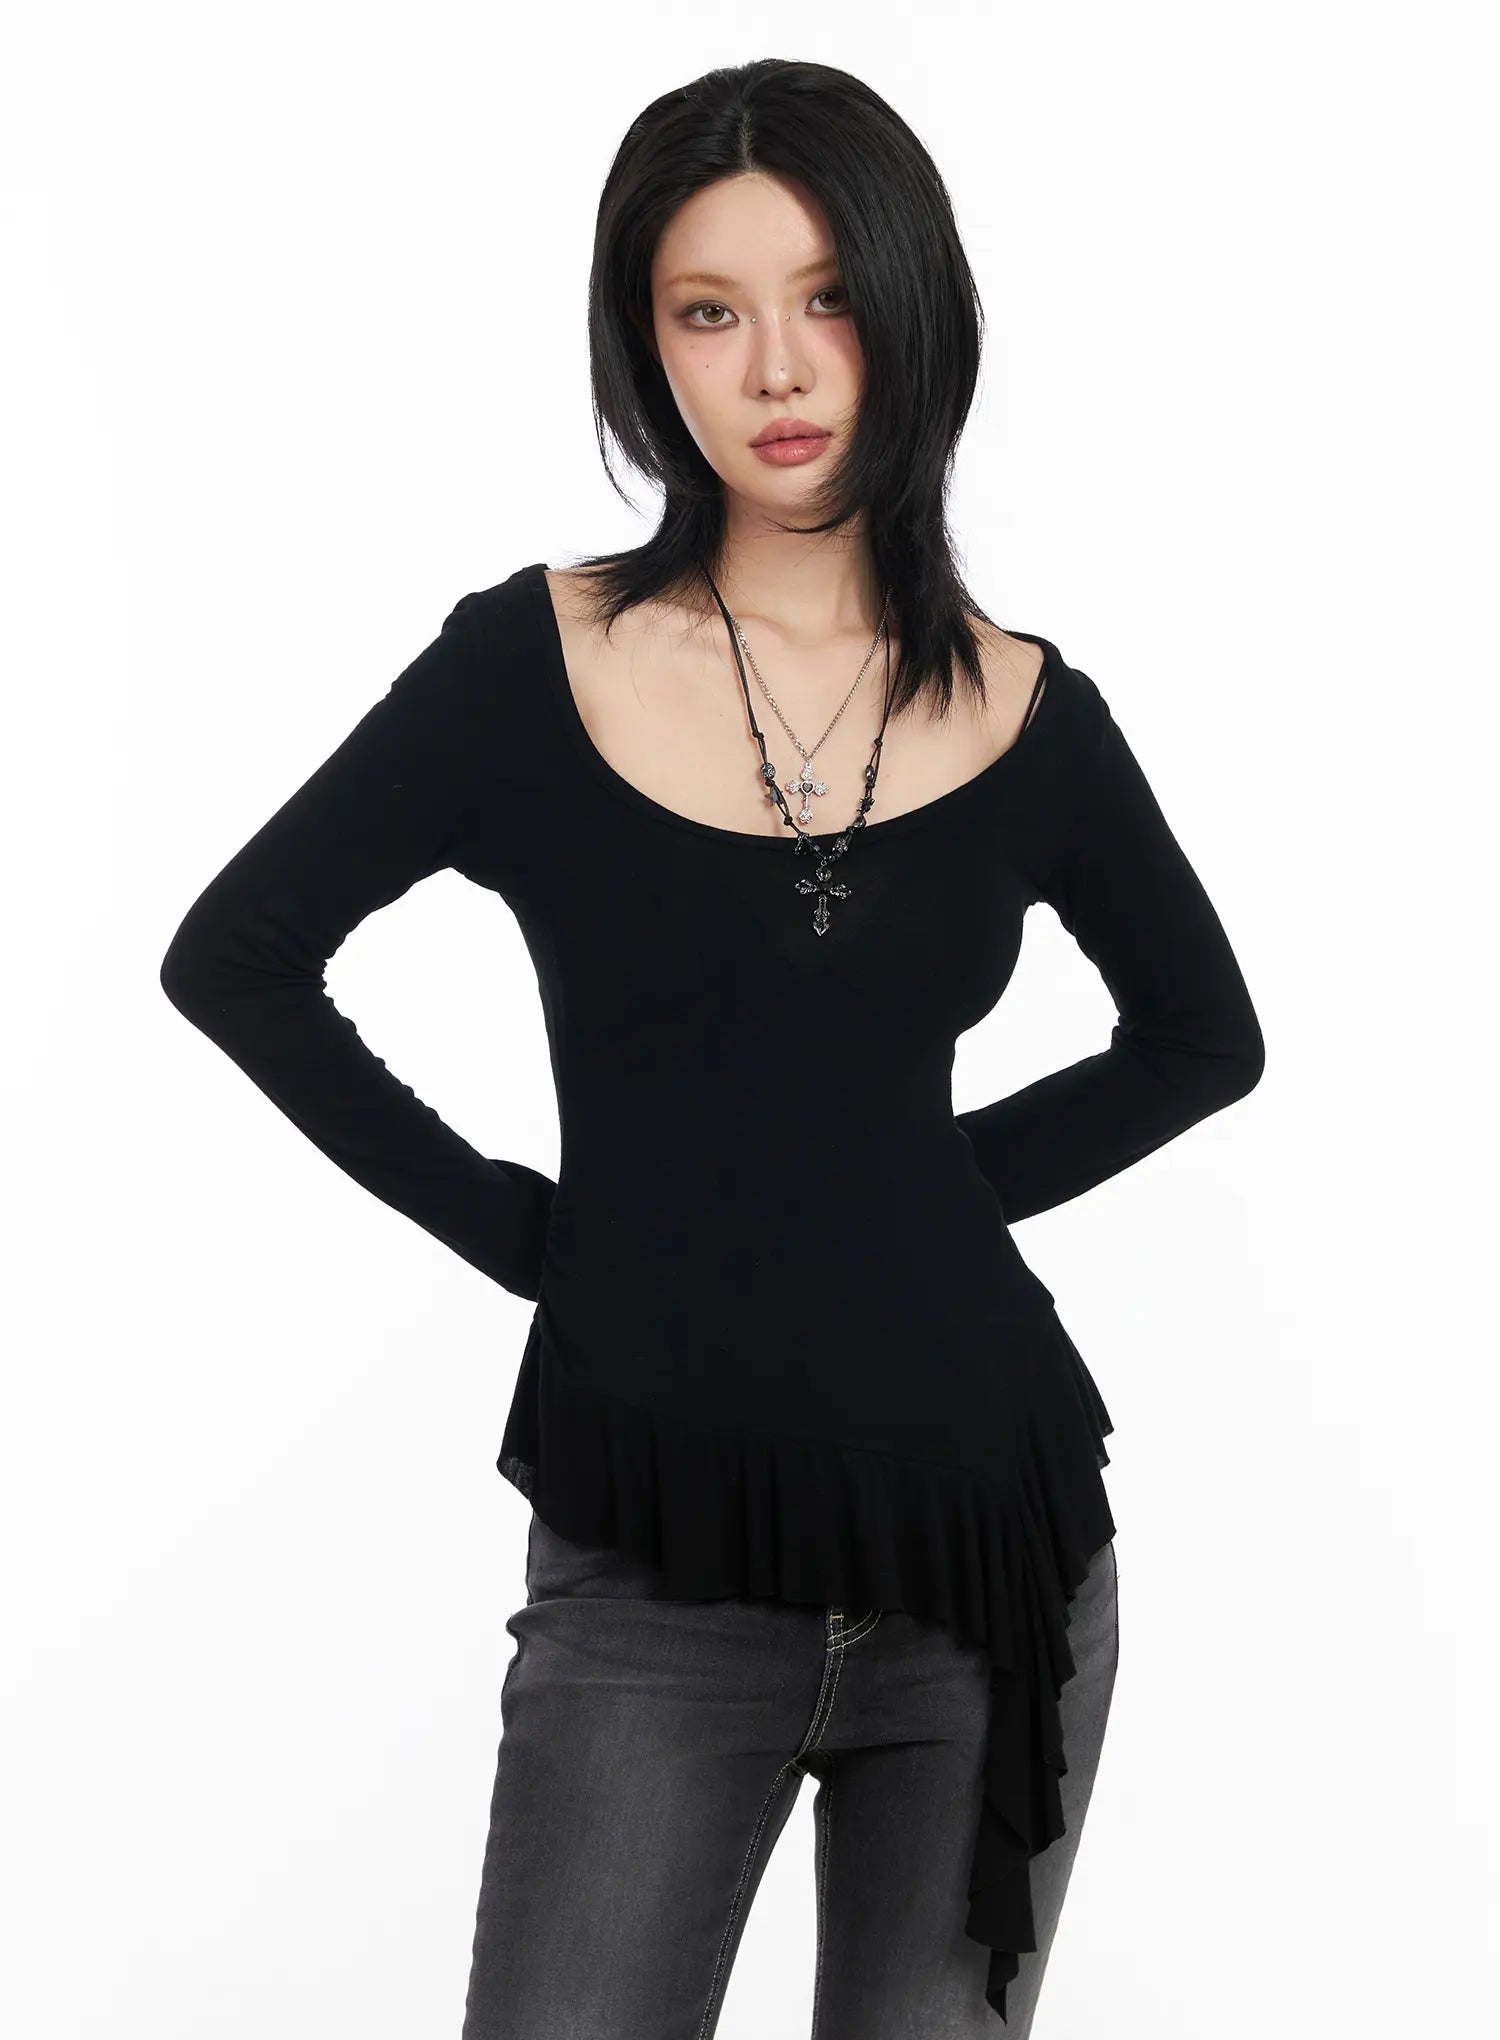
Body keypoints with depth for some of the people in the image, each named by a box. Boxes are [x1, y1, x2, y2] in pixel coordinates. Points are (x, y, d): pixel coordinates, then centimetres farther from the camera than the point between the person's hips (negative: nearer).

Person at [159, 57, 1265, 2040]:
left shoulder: (1024, 710, 2)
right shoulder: (534, 662, -4)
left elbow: (1202, 1035, 17)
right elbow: (237, 960, 2)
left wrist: (962, 1176, 4)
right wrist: (502, 1219, -3)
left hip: (991, 1529, 2)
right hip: (659, 1571, -2)